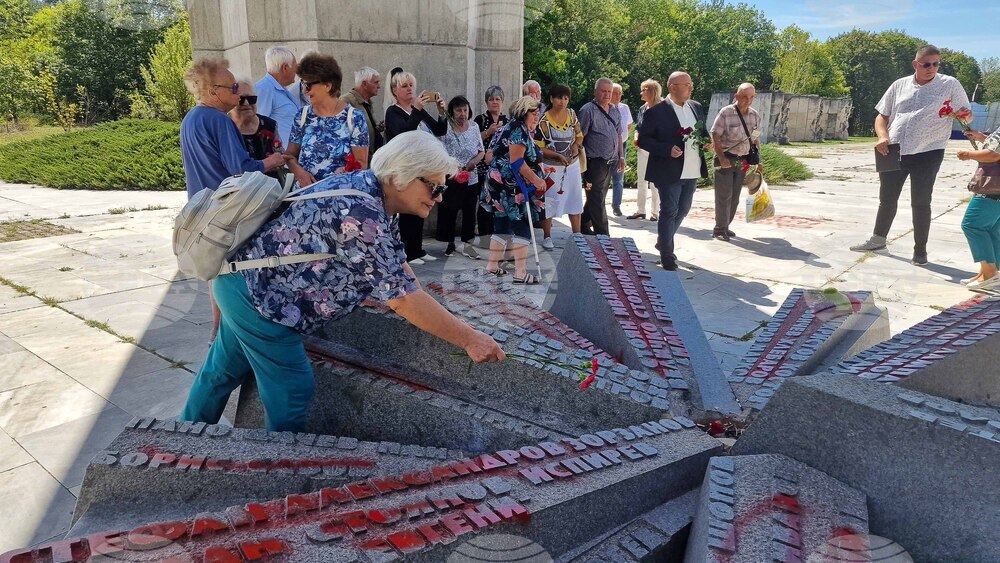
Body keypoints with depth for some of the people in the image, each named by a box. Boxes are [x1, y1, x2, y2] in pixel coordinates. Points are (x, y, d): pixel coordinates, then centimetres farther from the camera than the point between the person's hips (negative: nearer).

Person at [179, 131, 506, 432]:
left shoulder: (375, 193, -1)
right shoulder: (360, 212, -31)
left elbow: (397, 264, 8)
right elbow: (402, 297, -30)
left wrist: (430, 317, 5)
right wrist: (470, 340, -25)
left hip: (249, 281, 10)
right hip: (257, 294, -10)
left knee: (224, 369, 25)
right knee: (291, 392, 2)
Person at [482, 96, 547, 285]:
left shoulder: (523, 130, 20)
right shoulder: (519, 129, -11)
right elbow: (516, 161, -20)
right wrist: (536, 180, -16)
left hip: (503, 187, 10)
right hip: (513, 187, -10)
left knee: (502, 226, 14)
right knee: (521, 227, -9)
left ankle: (493, 265, 20)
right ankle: (520, 272, -9)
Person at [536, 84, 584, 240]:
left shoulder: (572, 114, 3)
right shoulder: (544, 120, -12)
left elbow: (579, 135, 15)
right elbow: (539, 148, -12)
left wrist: (576, 144, -7)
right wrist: (558, 155, -20)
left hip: (572, 164, 5)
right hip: (552, 167, -5)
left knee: (575, 200, 10)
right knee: (549, 202, 1)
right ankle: (547, 237, 15)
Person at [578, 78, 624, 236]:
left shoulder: (615, 112, 14)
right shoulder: (588, 110, -8)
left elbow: (618, 135, 23)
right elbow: (579, 137, -11)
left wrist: (621, 157, 18)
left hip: (610, 163, 7)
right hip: (595, 162, -7)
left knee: (597, 198, 14)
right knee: (597, 200, -3)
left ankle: (583, 227, 27)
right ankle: (602, 235, 0)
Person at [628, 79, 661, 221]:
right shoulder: (643, 108, 11)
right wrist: (636, 137, -1)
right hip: (642, 149, 7)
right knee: (641, 181, 10)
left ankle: (656, 212, 9)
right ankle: (640, 211, 17)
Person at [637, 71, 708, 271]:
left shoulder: (696, 107, 10)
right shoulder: (657, 111, -11)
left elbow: (703, 131, 21)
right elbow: (643, 140, -12)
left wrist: (707, 141, -2)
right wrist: (667, 150, -22)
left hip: (692, 170, 7)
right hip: (669, 171, -7)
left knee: (683, 210, 17)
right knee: (669, 212, -1)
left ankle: (663, 242, 37)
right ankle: (667, 255, 10)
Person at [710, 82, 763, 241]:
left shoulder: (755, 115, 7)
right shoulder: (726, 113, -11)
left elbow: (756, 139, 16)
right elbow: (715, 137, -12)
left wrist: (758, 162, 13)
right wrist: (722, 158, -20)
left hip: (742, 161, 6)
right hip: (726, 158, -6)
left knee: (734, 197, 10)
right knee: (724, 196, -4)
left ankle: (726, 226, 21)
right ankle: (719, 229, 5)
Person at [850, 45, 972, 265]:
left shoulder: (950, 85, 1)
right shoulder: (900, 85, 9)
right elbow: (882, 116, 12)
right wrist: (883, 137, -7)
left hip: (927, 154, -3)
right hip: (893, 152, 3)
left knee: (920, 203, 0)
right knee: (887, 199, 13)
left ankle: (920, 250, 13)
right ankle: (878, 239, 31)